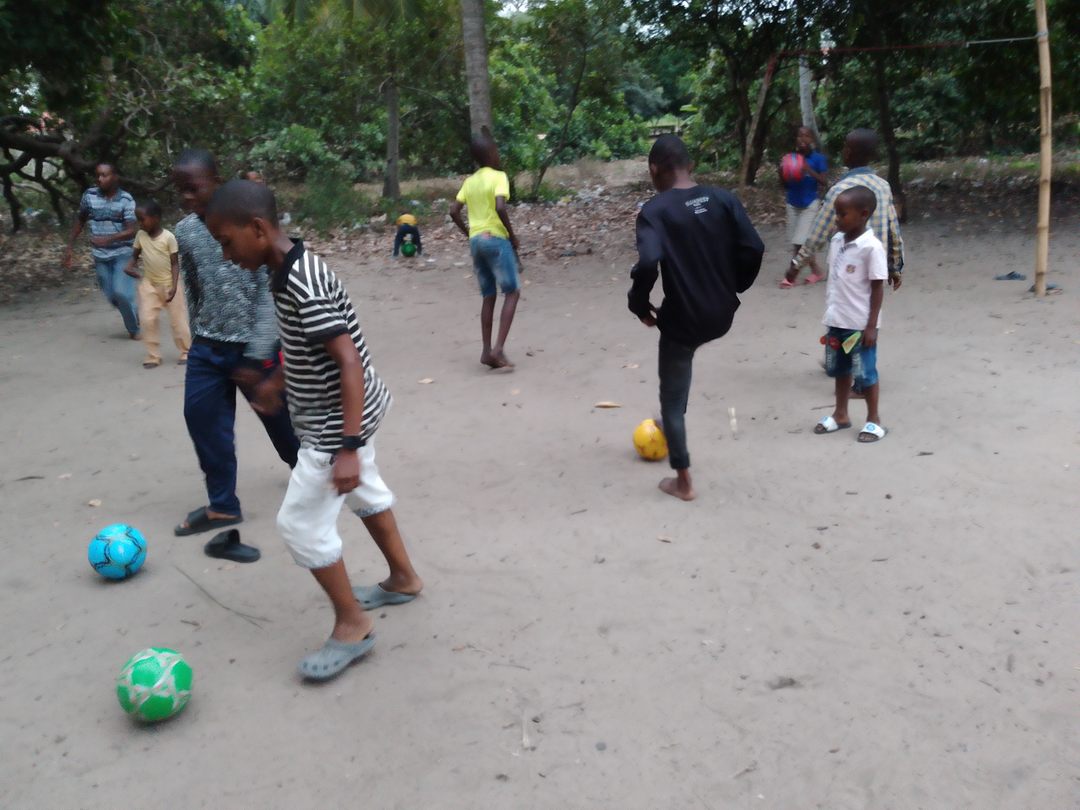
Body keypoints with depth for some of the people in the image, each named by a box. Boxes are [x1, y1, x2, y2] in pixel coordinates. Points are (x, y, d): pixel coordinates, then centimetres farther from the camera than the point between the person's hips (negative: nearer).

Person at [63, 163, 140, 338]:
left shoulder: (126, 199, -13)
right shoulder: (89, 195, -3)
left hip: (123, 253, -4)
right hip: (100, 256, 4)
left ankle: (134, 327, 6)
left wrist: (108, 239, -35)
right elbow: (80, 222, 10)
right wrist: (70, 248, 10)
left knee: (121, 292, -17)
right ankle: (134, 315, 32)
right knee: (111, 296, 5)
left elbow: (131, 231, -19)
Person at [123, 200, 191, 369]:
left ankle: (186, 352, 19)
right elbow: (135, 255, 9)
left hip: (169, 284, -4)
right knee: (147, 320, 0)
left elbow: (175, 263, -12)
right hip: (149, 284, 4)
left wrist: (174, 286, -20)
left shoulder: (168, 237, -15)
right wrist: (129, 266, -14)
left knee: (178, 320, 4)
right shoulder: (140, 235, -3)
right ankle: (153, 356, 11)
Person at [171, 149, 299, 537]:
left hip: (254, 347, -5)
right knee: (201, 418, 2)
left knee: (279, 416, 10)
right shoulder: (185, 233, 0)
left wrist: (256, 356, -19)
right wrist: (199, 338, 17)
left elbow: (271, 295, -17)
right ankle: (222, 506, 15)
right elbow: (192, 291, 13)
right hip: (207, 347, 5)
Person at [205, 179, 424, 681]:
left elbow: (351, 362, -30)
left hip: (336, 424, -10)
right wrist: (279, 379, 33)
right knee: (365, 491, 25)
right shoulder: (287, 270, 2)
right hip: (349, 412, 11)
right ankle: (404, 580, 44)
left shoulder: (304, 286, -28)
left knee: (301, 524, -2)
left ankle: (352, 626, 12)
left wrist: (349, 447, -32)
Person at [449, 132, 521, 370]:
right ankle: (498, 348, -14)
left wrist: (469, 233, 17)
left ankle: (487, 350, 10)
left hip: (476, 241, 7)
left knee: (488, 296, 12)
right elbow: (500, 207, -22)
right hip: (495, 238, -7)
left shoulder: (470, 181, 12)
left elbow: (454, 211, 8)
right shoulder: (499, 177, -7)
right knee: (512, 292, -1)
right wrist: (512, 235, -12)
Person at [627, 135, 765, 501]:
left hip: (682, 320, -6)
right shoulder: (723, 198, -1)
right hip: (722, 316, 6)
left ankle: (683, 481, 22)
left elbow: (648, 263, -29)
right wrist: (733, 288, 11)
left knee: (672, 399, 13)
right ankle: (671, 424, 47)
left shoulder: (654, 210, -14)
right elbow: (753, 248, -5)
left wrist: (639, 306, -12)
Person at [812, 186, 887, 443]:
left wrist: (871, 326, -15)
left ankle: (873, 420, 21)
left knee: (865, 373, 5)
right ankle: (840, 415, 34)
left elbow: (877, 288, -15)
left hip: (860, 325, -7)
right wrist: (830, 314, 16)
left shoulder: (871, 247, -17)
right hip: (837, 321, 7)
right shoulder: (836, 241, 3)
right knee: (840, 369, 19)